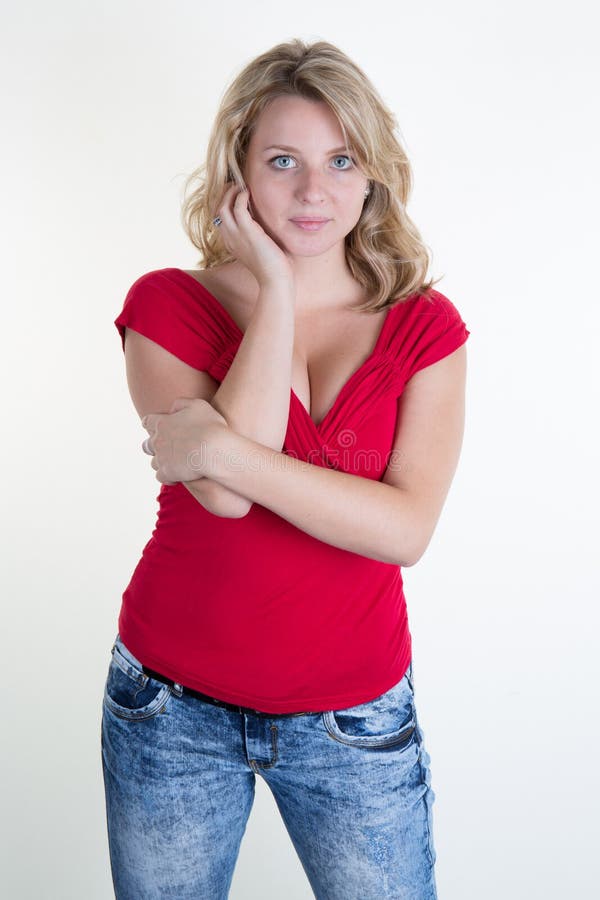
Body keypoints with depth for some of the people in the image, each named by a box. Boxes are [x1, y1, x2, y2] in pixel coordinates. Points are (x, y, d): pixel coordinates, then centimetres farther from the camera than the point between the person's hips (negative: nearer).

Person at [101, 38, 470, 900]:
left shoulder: (425, 326, -5)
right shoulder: (168, 304, -7)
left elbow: (406, 527, -18)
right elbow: (225, 496, -23)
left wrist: (221, 452, -24)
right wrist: (276, 290, -20)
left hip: (356, 721, 0)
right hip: (175, 705, 0)